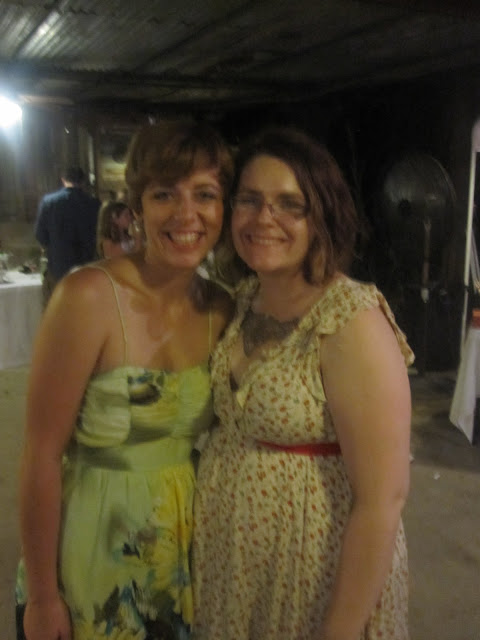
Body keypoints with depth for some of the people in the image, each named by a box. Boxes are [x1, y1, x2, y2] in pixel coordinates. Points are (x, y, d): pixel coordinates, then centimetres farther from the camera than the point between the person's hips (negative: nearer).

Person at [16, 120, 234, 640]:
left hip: (187, 548, 5)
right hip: (93, 556, -4)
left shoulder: (221, 309, -4)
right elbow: (42, 455, -17)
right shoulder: (89, 297, -21)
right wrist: (41, 597, -11)